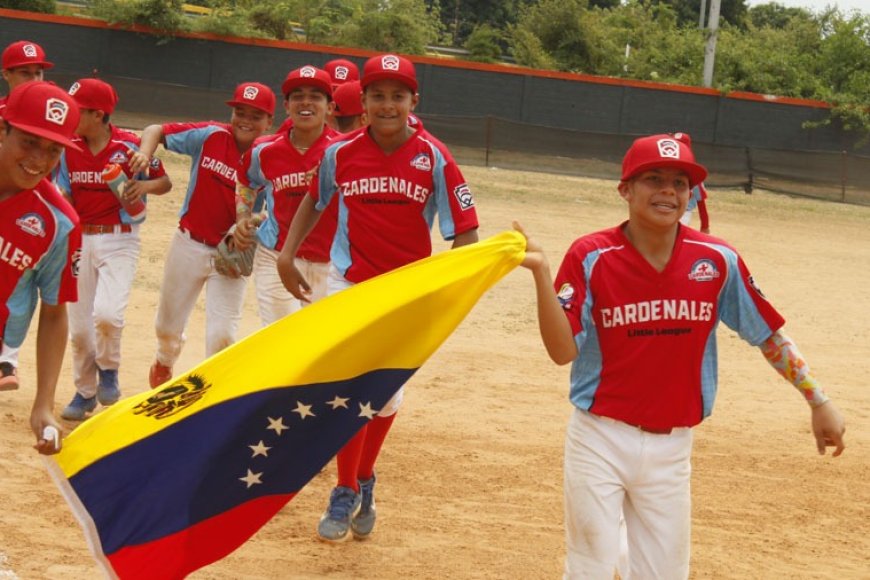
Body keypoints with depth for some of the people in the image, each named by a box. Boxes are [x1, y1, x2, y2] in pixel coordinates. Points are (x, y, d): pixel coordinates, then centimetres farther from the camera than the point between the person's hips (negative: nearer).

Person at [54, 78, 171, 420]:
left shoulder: (130, 146, -11)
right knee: (79, 324, 9)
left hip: (120, 241, -5)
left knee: (106, 313, -23)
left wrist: (145, 186, -22)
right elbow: (64, 198, 8)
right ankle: (85, 391, 29)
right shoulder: (69, 150, 2)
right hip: (80, 240, 5)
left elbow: (165, 182, -2)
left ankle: (108, 370, 7)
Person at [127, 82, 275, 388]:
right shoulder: (210, 136, -10)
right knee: (169, 325, 19)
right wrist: (144, 154, -22)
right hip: (189, 244, 2)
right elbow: (156, 130, -2)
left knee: (222, 334, -8)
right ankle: (164, 362, 53)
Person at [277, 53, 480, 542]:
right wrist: (287, 254, 7)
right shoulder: (341, 154, -5)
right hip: (349, 284, 0)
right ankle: (347, 493, 12)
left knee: (386, 397, 12)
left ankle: (364, 482, 36)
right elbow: (315, 201, 15)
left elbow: (466, 234, -11)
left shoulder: (434, 159, -12)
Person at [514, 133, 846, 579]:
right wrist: (541, 273, -26)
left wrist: (819, 402, 6)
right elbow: (562, 350, -15)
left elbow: (768, 334, 8)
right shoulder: (590, 257, -9)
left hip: (671, 448, 2)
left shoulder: (717, 260, -3)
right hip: (599, 442, -2)